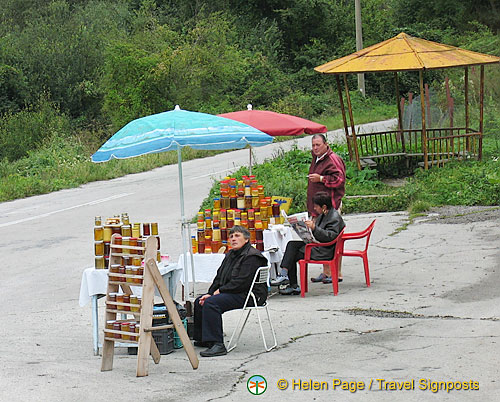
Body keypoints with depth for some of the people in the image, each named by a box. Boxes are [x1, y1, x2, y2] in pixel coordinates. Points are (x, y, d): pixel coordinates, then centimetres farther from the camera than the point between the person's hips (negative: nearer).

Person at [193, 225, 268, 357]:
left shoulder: (251, 257, -15)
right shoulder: (230, 255, 17)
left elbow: (242, 282, -22)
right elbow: (219, 276, 16)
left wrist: (220, 290, -14)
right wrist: (210, 293, 0)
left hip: (248, 295, -11)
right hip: (233, 293, 11)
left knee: (211, 303, -29)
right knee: (199, 301, 11)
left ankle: (217, 345, -33)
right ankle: (202, 339, 20)